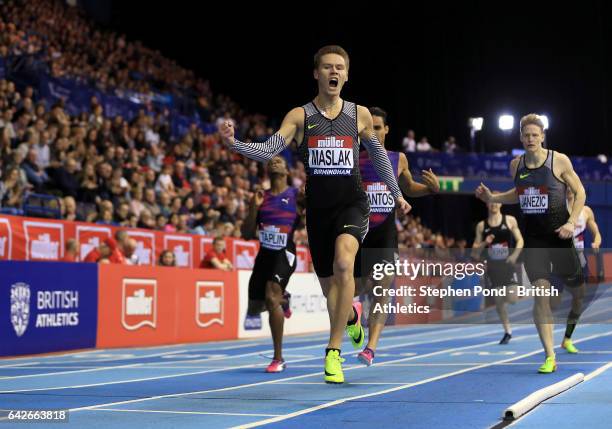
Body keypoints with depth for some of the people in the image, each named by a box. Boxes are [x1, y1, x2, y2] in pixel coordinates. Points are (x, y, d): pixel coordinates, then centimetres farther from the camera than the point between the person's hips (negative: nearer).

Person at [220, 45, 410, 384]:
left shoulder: (360, 114, 3)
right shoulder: (300, 116, -1)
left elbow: (377, 152, 18)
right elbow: (268, 151, -12)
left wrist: (396, 193, 23)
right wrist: (234, 143, -30)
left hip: (352, 203, -1)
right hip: (318, 208, 1)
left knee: (343, 263, -29)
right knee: (328, 285, 11)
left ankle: (333, 351, -23)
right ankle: (351, 317, 49)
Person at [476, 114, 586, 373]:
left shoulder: (559, 161, -8)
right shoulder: (516, 164, 4)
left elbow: (579, 192, -2)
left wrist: (572, 222, -14)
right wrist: (492, 198, 6)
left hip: (559, 235, -2)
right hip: (533, 237, 2)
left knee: (579, 292, 12)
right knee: (541, 293, -11)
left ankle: (567, 338, 45)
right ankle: (550, 357, -9)